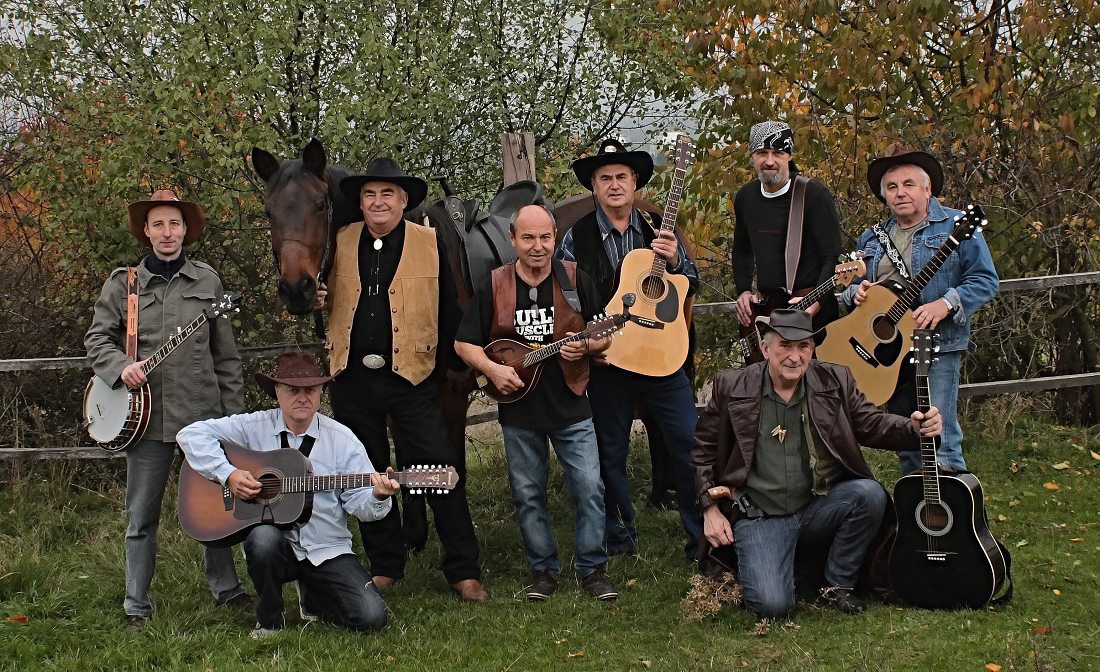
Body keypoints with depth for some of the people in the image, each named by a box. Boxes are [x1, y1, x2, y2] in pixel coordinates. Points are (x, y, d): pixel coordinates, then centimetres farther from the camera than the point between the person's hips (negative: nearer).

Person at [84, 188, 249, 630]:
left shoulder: (207, 281, 8)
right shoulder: (122, 283, 6)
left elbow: (225, 354, 10)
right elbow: (97, 337, 8)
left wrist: (233, 412, 7)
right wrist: (120, 366, -13)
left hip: (203, 411, 1)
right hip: (147, 413, 0)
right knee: (141, 515, 3)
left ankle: (225, 587, 26)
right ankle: (137, 606, 13)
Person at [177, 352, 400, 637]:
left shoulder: (341, 439, 0)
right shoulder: (255, 427, -1)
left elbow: (359, 502, -3)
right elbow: (191, 434, -6)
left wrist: (379, 497, -27)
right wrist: (228, 474, -17)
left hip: (327, 550, 1)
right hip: (274, 540, 0)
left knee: (370, 616, -17)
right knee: (263, 537, -37)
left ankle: (312, 595, 18)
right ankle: (269, 622, -9)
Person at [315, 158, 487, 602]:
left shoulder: (431, 244, -2)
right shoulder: (340, 243, 6)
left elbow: (448, 309, 2)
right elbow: (328, 294, 18)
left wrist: (456, 364, 6)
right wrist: (317, 299, -5)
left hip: (410, 375, -3)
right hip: (352, 378, 3)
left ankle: (463, 570, 4)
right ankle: (385, 566, 25)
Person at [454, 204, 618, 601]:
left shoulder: (575, 279, -2)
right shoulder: (494, 286, -2)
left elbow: (603, 336, 4)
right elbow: (464, 343, 3)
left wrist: (585, 346, -17)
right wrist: (493, 369, -13)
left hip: (570, 406, -1)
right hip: (519, 409, 1)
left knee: (589, 488, -3)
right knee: (528, 494, 9)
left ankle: (593, 568, 12)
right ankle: (543, 570, 23)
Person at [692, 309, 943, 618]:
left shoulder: (835, 381, 2)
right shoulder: (732, 387, -4)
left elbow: (871, 424, 3)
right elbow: (703, 448, 5)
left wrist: (915, 428, -18)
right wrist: (711, 508, -2)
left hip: (819, 506, 3)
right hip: (760, 515, -3)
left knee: (870, 494, -28)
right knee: (772, 604, -24)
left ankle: (839, 584, -4)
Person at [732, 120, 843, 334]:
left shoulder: (815, 194, -10)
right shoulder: (745, 197, 9)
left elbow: (833, 258, -12)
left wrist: (816, 302, -24)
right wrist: (743, 291, 7)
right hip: (765, 309, 5)